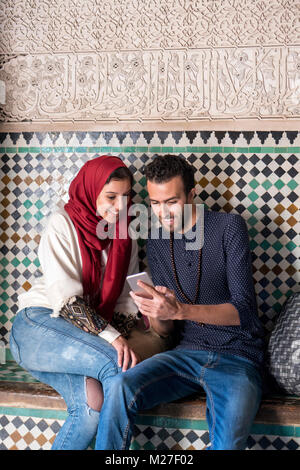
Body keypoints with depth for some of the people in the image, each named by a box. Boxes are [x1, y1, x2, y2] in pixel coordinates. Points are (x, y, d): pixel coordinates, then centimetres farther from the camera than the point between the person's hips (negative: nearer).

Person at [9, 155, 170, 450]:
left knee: (94, 400, -29)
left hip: (90, 335, 5)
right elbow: (66, 299, -14)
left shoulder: (124, 237, 13)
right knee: (119, 364, -29)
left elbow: (125, 300, 11)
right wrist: (111, 338, -24)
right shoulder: (63, 224, -4)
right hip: (37, 325, -4)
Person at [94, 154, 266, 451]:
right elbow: (165, 331, 9)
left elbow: (243, 309, -15)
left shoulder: (229, 227, -6)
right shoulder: (156, 243, 9)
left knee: (228, 439, -34)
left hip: (238, 358, -4)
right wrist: (156, 315, -16)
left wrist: (179, 310, -30)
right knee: (120, 388, -24)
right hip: (187, 352, 4)